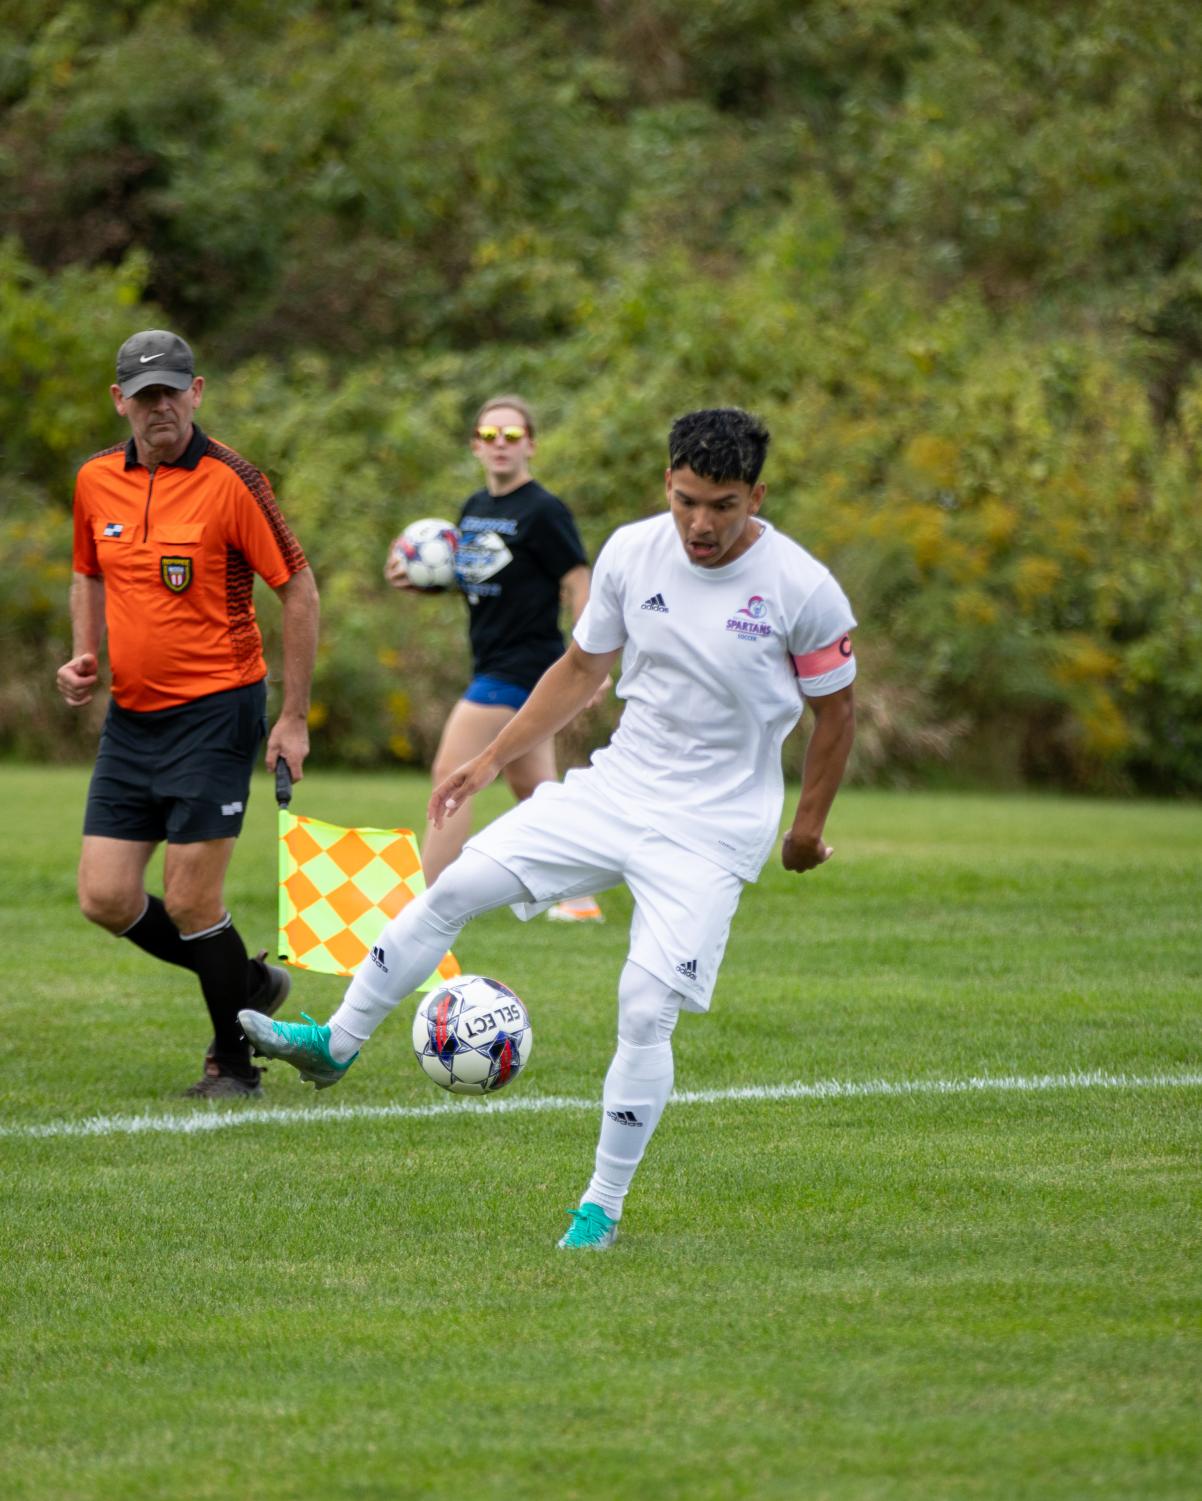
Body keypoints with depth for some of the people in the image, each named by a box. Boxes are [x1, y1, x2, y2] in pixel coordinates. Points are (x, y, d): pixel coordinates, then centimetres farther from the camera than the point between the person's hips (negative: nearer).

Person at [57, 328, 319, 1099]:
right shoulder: (97, 481, 5)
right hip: (130, 716, 6)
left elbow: (299, 589, -8)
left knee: (189, 902, -7)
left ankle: (234, 1060, 12)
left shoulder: (230, 480, -12)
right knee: (106, 899, 2)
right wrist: (84, 657, 4)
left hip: (215, 711, -6)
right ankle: (247, 983, 24)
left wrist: (295, 717, -9)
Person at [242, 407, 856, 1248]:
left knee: (647, 1008, -13)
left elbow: (836, 713, -2)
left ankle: (602, 1208, 3)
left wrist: (808, 827, 4)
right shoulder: (633, 553, -4)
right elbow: (583, 668, 11)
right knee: (458, 886, -5)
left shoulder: (802, 590, -16)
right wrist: (493, 759, 11)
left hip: (711, 831, -4)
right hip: (616, 789, 5)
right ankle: (336, 1044, 10)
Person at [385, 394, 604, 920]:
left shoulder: (543, 512, -13)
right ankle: (580, 897, 22)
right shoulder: (474, 508, 11)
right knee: (532, 787, 14)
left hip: (521, 666, -9)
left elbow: (577, 585, -13)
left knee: (451, 773, -11)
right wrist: (417, 578, 4)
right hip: (493, 664, 9)